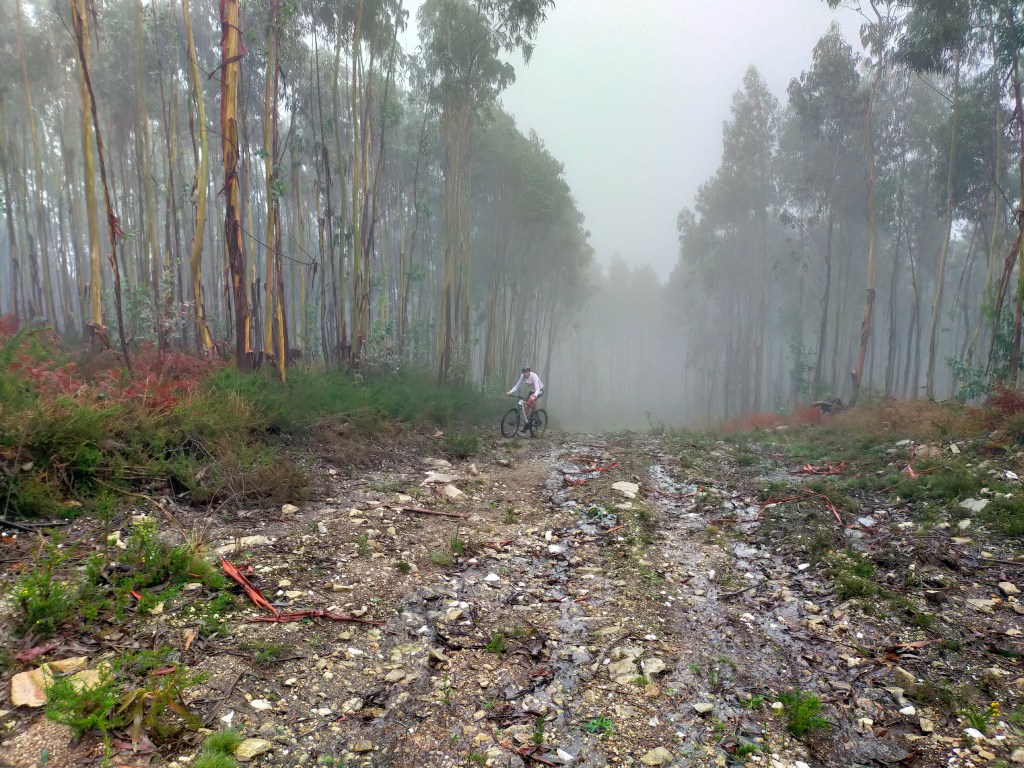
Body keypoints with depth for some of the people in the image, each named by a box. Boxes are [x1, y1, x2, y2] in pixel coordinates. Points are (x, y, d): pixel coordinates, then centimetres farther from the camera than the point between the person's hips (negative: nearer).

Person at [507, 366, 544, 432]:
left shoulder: (534, 376, -31)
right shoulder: (523, 377, -14)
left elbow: (537, 389, -39)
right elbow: (517, 386, -12)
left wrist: (535, 395, -59)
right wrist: (510, 392, -27)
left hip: (539, 391, -6)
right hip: (532, 391, 6)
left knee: (532, 399, -36)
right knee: (527, 406, -3)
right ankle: (527, 423, 10)